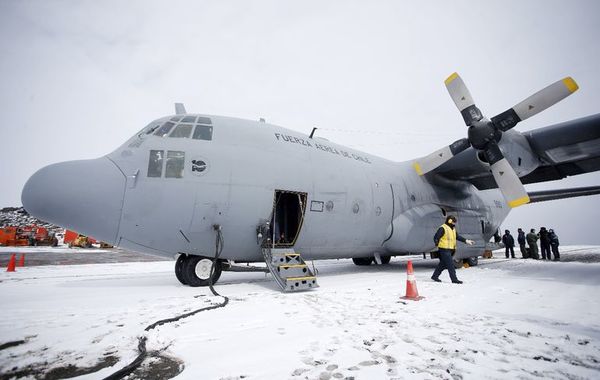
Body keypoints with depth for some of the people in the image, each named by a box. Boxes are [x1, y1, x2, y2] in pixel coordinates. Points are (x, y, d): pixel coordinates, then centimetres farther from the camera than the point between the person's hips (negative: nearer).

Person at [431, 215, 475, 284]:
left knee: (443, 264, 13)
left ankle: (435, 276, 23)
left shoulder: (453, 229, 16)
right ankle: (454, 279, -1)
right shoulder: (443, 228, -13)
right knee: (450, 265, -7)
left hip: (450, 249, 9)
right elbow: (436, 237, -14)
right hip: (444, 249, -9)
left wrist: (466, 241, 20)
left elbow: (458, 237, 24)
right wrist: (437, 243, -25)